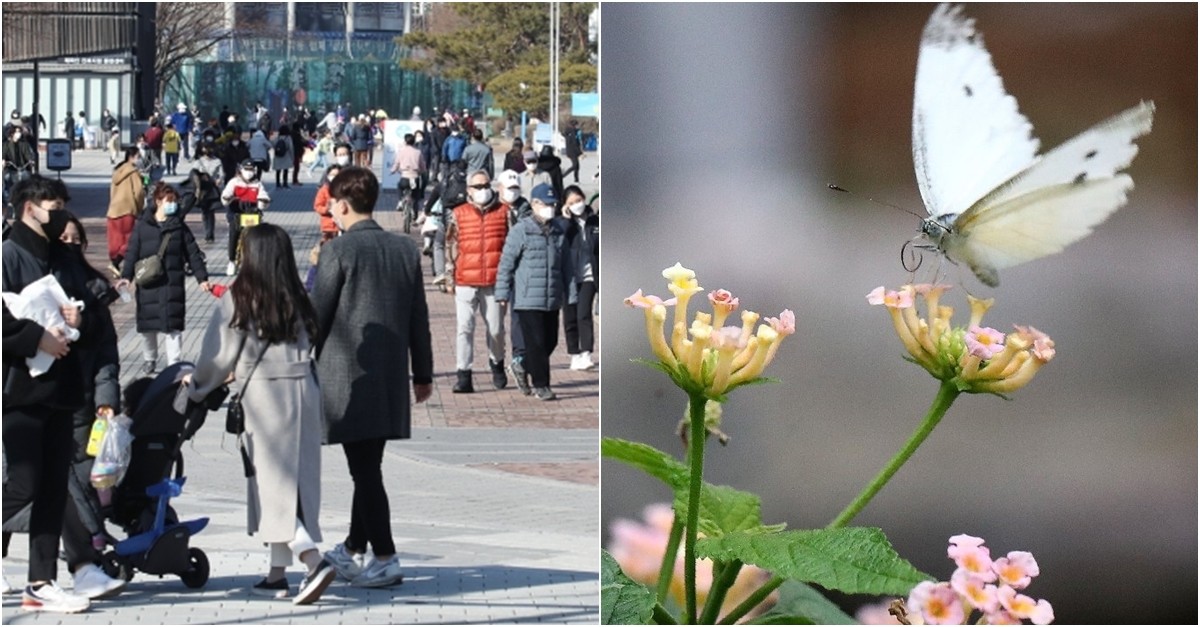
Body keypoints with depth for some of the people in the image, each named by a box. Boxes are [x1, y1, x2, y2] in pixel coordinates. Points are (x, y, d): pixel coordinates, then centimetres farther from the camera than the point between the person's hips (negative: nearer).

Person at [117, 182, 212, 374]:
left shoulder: (179, 227, 4)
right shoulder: (143, 226, 2)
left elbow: (193, 253, 5)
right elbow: (133, 252, -1)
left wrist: (202, 278, -1)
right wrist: (126, 276, -13)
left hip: (173, 284, 0)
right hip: (148, 284, 0)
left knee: (173, 325, -5)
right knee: (148, 325, 10)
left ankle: (174, 364, -2)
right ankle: (149, 360, 29)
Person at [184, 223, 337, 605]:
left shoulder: (240, 299, -7)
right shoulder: (297, 300, 7)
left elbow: (219, 355, -1)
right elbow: (307, 347, 10)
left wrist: (197, 388, 19)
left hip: (264, 393, -6)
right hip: (304, 389, 6)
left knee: (274, 485, -3)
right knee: (295, 482, 10)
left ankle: (315, 562, -19)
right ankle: (277, 573, 15)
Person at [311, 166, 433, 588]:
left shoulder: (339, 251, -10)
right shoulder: (405, 249, 7)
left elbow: (318, 316, -8)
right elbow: (419, 316, 11)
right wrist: (422, 373, 19)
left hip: (347, 379, -6)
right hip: (390, 379, 6)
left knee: (365, 470, -4)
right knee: (368, 467, 16)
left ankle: (385, 560, -7)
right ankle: (354, 551, 28)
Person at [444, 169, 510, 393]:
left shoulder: (504, 212, 7)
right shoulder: (458, 214, 6)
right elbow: (451, 245, 10)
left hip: (495, 281, 1)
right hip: (465, 282, -1)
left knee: (496, 328, 7)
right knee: (465, 327, -7)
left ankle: (496, 363, 33)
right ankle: (463, 375, -6)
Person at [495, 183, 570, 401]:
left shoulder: (559, 231, 11)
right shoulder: (521, 231, -6)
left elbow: (564, 265, 18)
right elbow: (506, 263, -5)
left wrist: (568, 292, 17)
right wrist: (502, 293, -9)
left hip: (552, 299, 6)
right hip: (527, 299, -6)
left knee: (550, 341, 10)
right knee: (536, 342, -6)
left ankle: (523, 367, 32)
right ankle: (541, 385, 1)